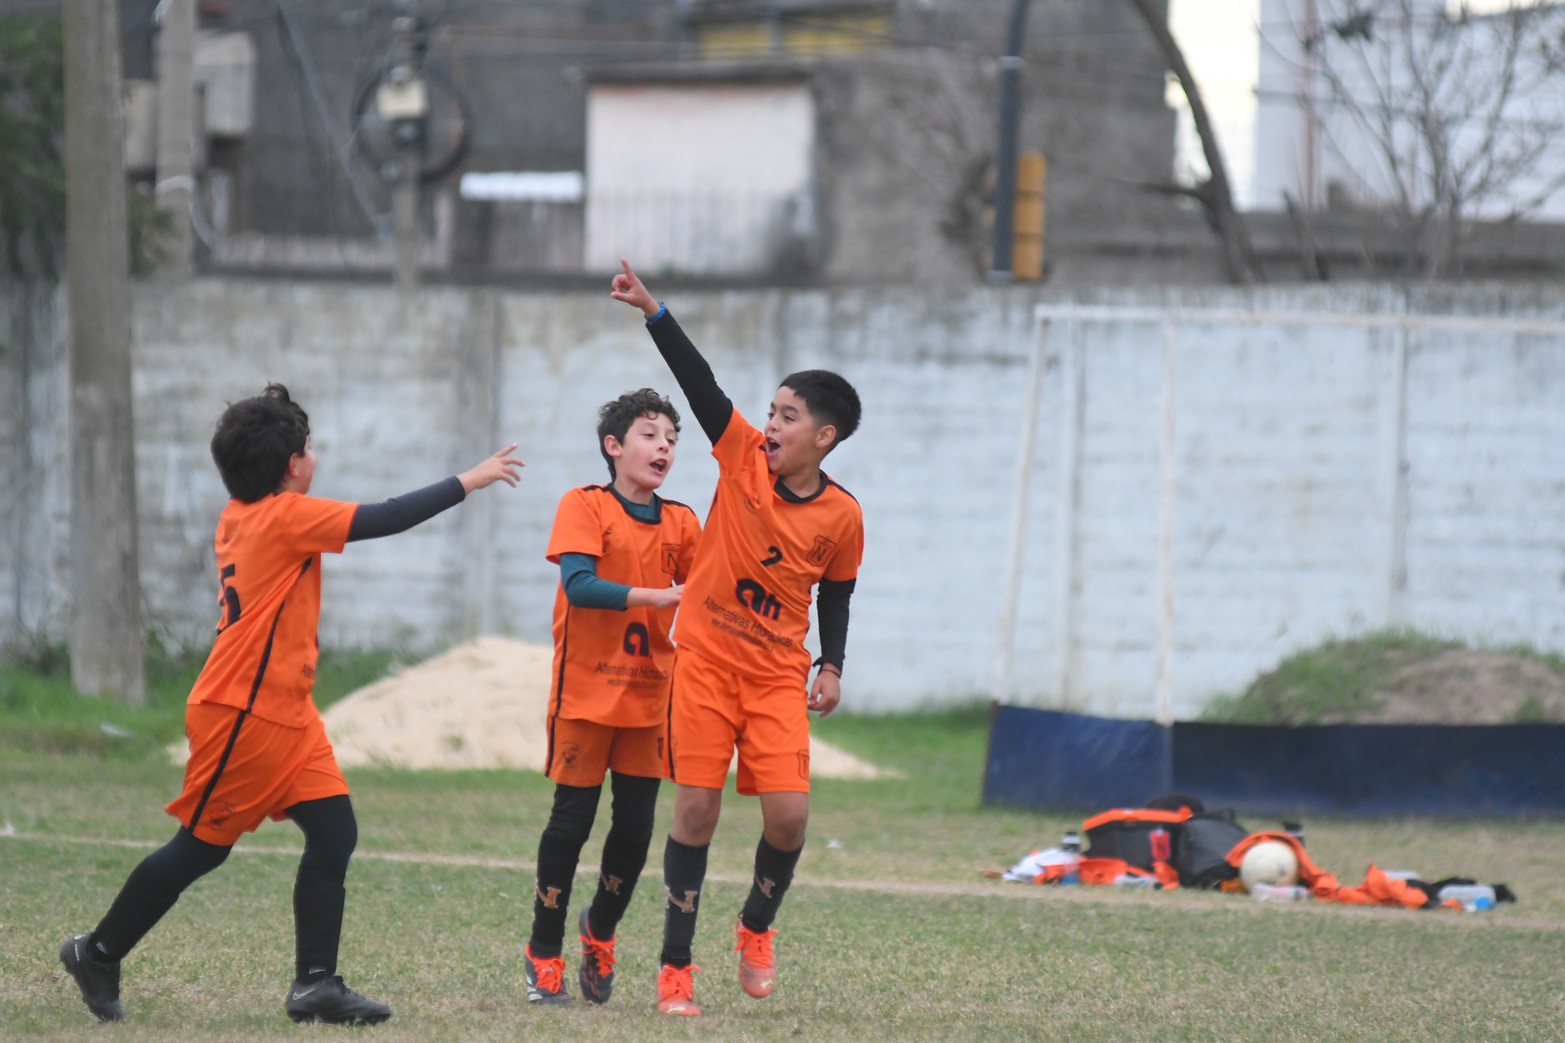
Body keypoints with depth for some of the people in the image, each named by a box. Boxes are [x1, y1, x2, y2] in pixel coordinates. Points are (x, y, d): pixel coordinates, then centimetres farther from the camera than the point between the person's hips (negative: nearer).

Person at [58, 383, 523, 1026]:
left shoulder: (241, 518, 9)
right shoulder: (285, 518, -16)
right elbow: (385, 519, -18)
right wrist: (469, 482, -12)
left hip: (286, 714, 9)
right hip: (241, 714, -9)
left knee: (334, 832, -1)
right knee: (202, 846, 2)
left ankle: (315, 984, -2)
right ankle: (98, 953, 16)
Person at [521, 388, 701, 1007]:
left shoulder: (681, 524, 8)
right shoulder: (584, 507, -6)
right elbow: (579, 586, -19)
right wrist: (659, 597, -26)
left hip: (649, 696, 4)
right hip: (585, 691, -4)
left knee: (636, 826, 4)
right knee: (572, 821, -1)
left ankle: (600, 931, 28)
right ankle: (544, 953, 10)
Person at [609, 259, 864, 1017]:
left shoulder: (841, 516, -4)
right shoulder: (742, 456, -5)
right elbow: (698, 382, -13)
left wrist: (831, 668, 5)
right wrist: (652, 311, -20)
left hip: (777, 676, 0)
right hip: (705, 660, 0)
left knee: (788, 813, -11)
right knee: (696, 810, -3)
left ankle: (756, 927, 19)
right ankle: (675, 967, 5)